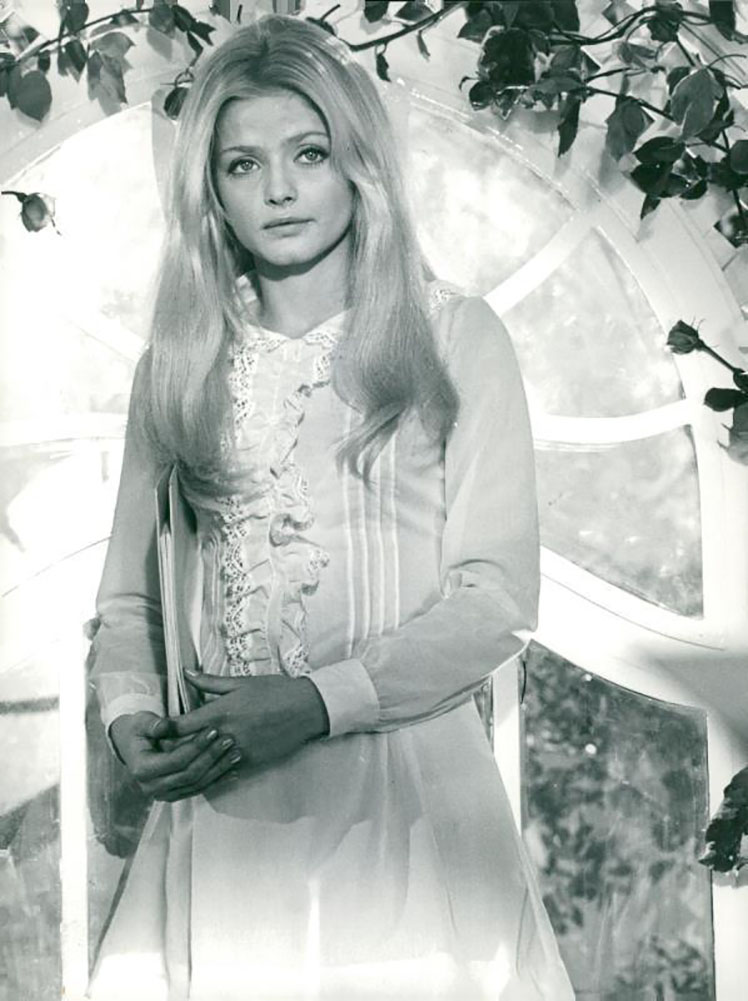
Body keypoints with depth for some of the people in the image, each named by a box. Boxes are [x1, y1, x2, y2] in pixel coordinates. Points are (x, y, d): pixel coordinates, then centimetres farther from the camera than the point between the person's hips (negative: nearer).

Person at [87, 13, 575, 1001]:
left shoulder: (454, 337, 1)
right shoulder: (177, 365, 11)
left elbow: (497, 598, -5)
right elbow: (129, 598, 13)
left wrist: (317, 703, -15)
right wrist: (132, 717, -7)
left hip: (405, 787, -2)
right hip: (223, 800, 2)